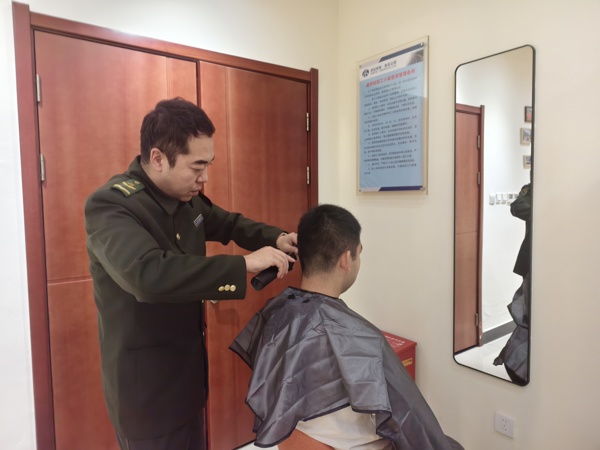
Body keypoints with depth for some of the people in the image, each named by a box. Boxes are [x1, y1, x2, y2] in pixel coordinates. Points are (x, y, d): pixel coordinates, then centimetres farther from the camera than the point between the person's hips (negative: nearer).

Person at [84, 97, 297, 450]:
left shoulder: (185, 195, -2)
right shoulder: (109, 204, -24)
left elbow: (227, 223, 15)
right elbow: (148, 274, -42)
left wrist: (274, 238, -3)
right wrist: (244, 264, -38)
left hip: (188, 365, 7)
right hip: (146, 379, -7)